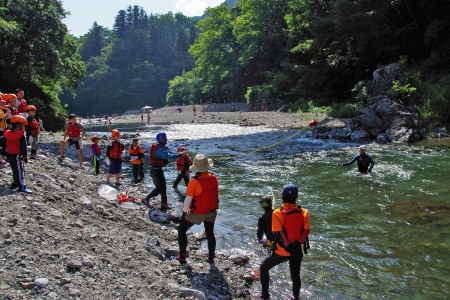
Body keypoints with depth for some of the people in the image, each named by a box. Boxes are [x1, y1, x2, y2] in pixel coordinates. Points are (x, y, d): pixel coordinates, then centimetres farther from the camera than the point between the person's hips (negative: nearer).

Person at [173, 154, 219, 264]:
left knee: (182, 229, 16)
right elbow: (215, 195, 3)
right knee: (210, 233, 21)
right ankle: (211, 258, 32)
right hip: (211, 212, 5)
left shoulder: (194, 181, -24)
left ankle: (182, 257, 19)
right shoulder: (214, 179, -9)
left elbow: (188, 199, -18)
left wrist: (184, 210, -1)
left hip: (197, 213, -4)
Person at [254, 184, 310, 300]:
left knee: (264, 267, 20)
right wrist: (296, 244, -17)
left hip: (282, 251, -3)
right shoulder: (304, 213, -6)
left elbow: (279, 233, -21)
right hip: (297, 251, 3)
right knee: (295, 276, 24)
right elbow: (306, 231, -12)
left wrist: (289, 247, -17)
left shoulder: (277, 213, -17)